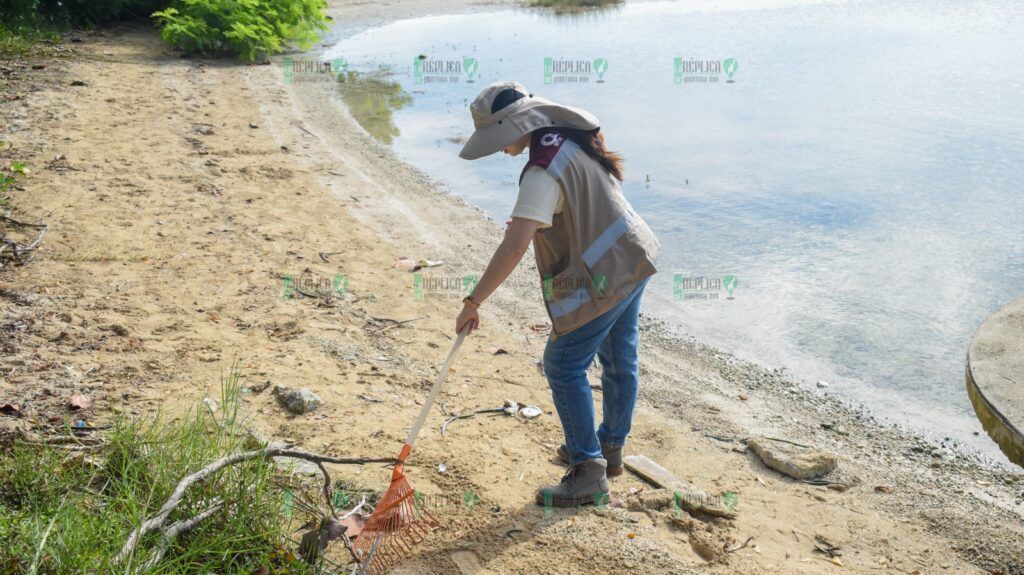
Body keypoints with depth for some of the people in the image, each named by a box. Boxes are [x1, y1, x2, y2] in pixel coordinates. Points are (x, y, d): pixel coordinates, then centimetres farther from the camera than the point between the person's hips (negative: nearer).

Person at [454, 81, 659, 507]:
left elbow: (513, 249, -32)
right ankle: (610, 449, 37)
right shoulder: (570, 137, 5)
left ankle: (588, 474, 6)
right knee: (619, 360, 19)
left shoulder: (543, 172, -25)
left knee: (564, 366, -1)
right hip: (632, 258, 10)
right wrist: (533, 221, 15)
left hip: (603, 275, -10)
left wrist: (473, 303, -27)